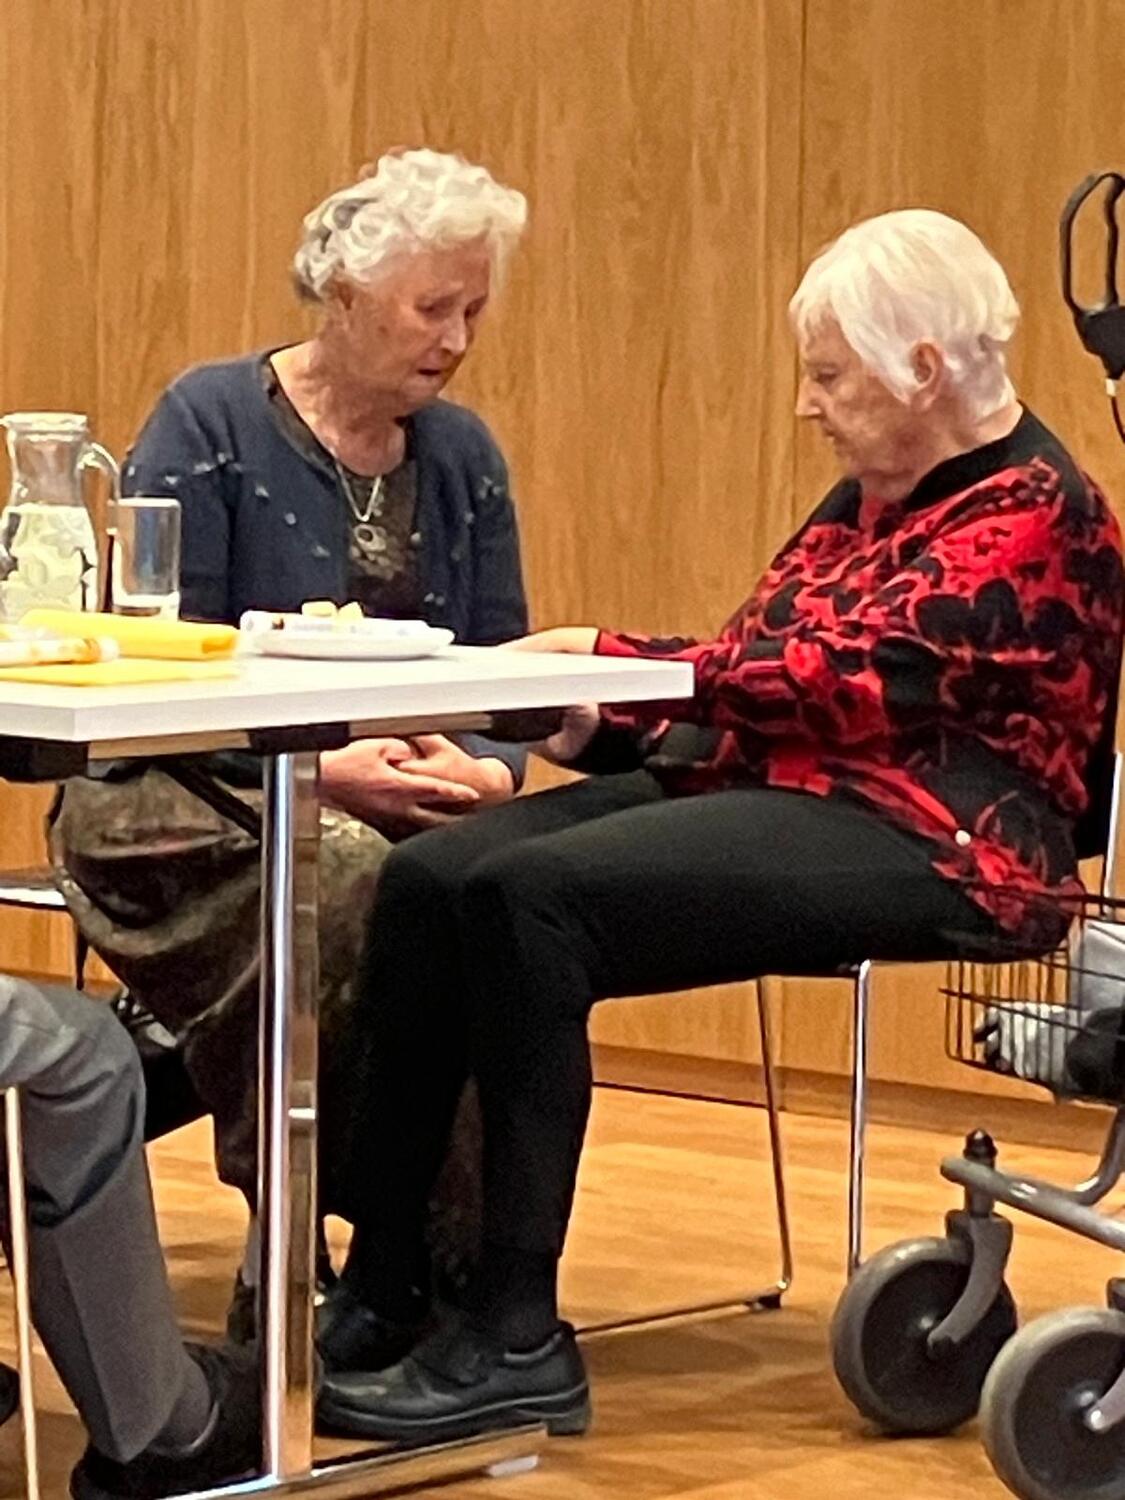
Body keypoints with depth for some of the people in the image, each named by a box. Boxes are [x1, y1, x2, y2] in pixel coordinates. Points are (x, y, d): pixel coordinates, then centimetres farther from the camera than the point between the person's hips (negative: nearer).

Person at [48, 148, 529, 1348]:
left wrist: (487, 772, -14)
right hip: (185, 809, -4)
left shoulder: (462, 458, 13)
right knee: (367, 896, -36)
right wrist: (317, 767, -23)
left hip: (396, 810, 5)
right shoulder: (208, 426, -3)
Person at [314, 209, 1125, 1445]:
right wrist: (601, 723, -3)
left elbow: (831, 677, -18)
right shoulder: (867, 498, 20)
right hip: (776, 793, 9)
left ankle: (517, 1343, -26)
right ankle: (378, 1289, -14)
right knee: (429, 880, -14)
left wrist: (609, 656, -13)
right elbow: (759, 668, 15)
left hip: (927, 842, -9)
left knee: (531, 894, -29)